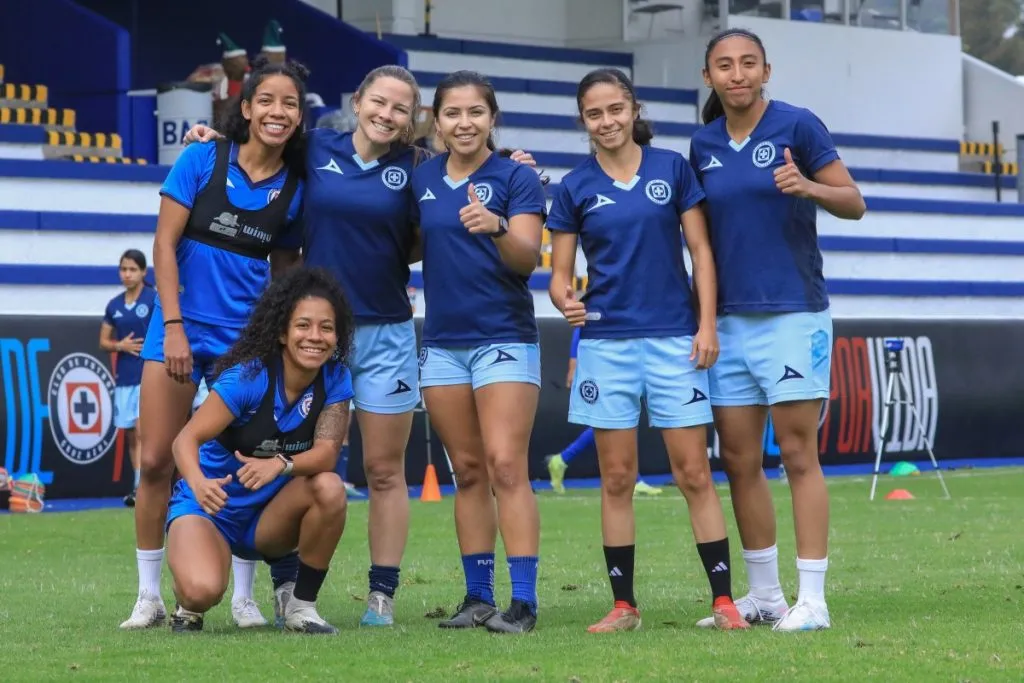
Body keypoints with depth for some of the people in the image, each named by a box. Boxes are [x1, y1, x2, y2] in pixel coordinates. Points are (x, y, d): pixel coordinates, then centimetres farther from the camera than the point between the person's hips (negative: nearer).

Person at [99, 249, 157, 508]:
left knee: (141, 431, -15)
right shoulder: (114, 306, 11)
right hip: (123, 379, 6)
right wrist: (120, 345, -5)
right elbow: (103, 341, 17)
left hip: (149, 377, -6)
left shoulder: (155, 299, -5)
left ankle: (140, 488, -20)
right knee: (130, 436, 8)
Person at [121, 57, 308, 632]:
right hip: (181, 326, -1)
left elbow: (283, 270, 12)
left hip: (247, 338, 1)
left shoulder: (294, 188, 3)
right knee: (156, 460, -2)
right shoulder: (202, 161, -4)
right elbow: (165, 243, -5)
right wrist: (173, 326, -10)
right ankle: (149, 597, 8)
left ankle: (245, 597, 9)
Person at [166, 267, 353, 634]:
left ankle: (302, 606, -9)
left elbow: (326, 452, -19)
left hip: (268, 519, 4)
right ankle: (189, 609, 7)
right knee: (203, 590, -34)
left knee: (329, 487, -28)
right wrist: (199, 483, -47)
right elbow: (186, 439, -25)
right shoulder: (249, 377, -21)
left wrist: (280, 464, -41)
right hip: (209, 508, -4)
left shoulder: (334, 380, -8)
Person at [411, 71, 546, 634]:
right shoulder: (422, 179, 8)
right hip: (442, 343, 5)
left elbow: (528, 260, -14)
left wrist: (497, 227, -33)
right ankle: (478, 596, 12)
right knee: (467, 472, 8)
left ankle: (523, 601, -13)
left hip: (504, 338, -5)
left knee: (506, 466, -12)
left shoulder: (517, 179, -5)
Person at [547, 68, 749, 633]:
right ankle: (624, 605, 9)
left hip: (673, 338, -1)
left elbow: (700, 249, 4)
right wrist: (566, 302, -17)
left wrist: (707, 323, -4)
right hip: (606, 342, 1)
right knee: (616, 478, 3)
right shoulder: (575, 188, 5)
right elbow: (559, 273, 5)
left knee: (693, 473, -3)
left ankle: (724, 601, 0)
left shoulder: (672, 168, 3)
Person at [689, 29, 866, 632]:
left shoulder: (798, 126, -5)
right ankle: (765, 595, 16)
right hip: (729, 319, 5)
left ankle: (812, 599, -4)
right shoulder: (703, 146, 10)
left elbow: (855, 203, -4)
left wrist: (809, 187, -23)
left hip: (792, 314, -5)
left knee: (799, 455, -6)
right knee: (740, 461, 6)